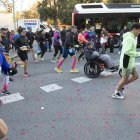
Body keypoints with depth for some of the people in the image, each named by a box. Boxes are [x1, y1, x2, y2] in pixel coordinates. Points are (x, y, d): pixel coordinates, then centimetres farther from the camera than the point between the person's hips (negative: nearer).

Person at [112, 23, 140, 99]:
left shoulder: (131, 37, 13)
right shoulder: (129, 38, -21)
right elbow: (127, 51, -28)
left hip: (130, 62, 10)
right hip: (127, 62, -10)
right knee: (125, 78, 4)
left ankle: (121, 86, 25)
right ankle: (116, 93, 19)